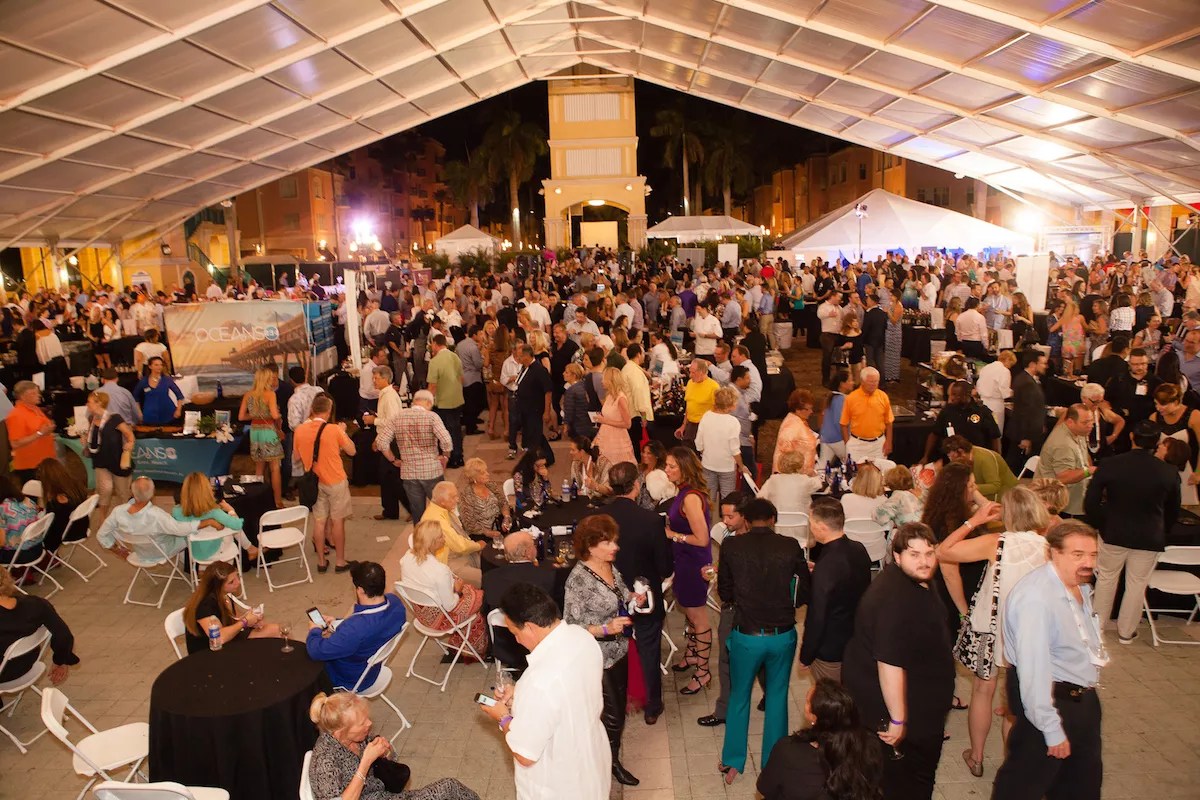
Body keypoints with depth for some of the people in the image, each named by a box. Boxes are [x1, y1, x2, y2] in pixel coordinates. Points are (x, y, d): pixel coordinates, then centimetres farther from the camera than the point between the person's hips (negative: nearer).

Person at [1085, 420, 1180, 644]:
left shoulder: (1110, 464, -14)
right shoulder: (1169, 473, -11)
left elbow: (1090, 503, -11)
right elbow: (1173, 512, 1)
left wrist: (1100, 525, 5)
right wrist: (1161, 535, 17)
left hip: (1113, 534, 0)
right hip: (1149, 539, 0)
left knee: (1106, 578, 18)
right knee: (1137, 584, 14)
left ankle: (1098, 625, 31)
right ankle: (1126, 632, 26)